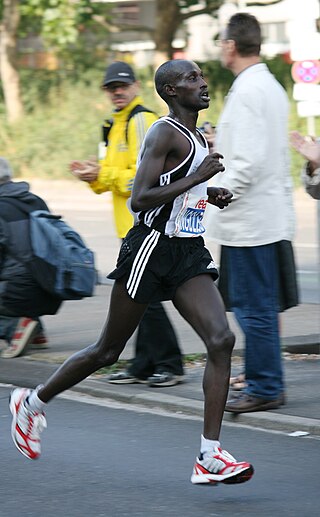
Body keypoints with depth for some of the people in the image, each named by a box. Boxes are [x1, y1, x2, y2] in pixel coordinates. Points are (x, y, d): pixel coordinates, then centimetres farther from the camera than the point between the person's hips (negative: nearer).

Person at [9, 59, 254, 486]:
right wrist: (196, 178, -21)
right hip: (152, 247, -7)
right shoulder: (165, 133, -14)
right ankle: (32, 402, 30)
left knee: (221, 340, -13)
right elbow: (139, 199, -23)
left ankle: (210, 458, -15)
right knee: (108, 351, 6)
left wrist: (209, 194, 13)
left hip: (188, 253, 7)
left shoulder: (196, 138, 15)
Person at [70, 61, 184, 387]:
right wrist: (93, 175, 6)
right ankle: (144, 365, 17)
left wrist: (103, 175, -17)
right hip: (132, 226, 10)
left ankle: (169, 365, -3)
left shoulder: (142, 120, -12)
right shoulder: (117, 125, 19)